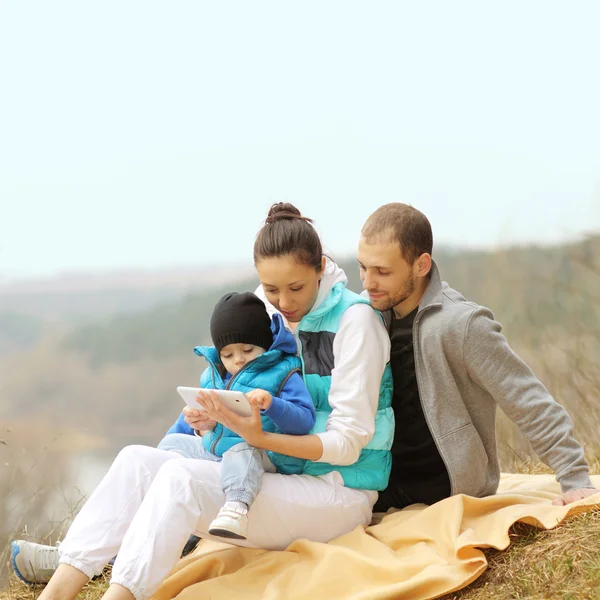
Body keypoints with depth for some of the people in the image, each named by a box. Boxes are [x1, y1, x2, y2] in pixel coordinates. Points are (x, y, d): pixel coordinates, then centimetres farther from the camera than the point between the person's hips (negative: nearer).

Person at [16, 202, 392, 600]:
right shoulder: (272, 313, 8)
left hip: (340, 492, -7)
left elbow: (348, 443, -15)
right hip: (279, 477, 7)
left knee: (180, 478, -28)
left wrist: (260, 437, -26)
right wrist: (215, 416, -7)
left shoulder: (354, 319, -12)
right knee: (137, 459, -9)